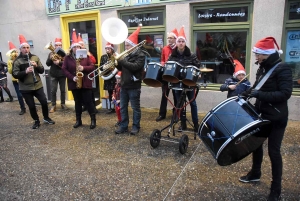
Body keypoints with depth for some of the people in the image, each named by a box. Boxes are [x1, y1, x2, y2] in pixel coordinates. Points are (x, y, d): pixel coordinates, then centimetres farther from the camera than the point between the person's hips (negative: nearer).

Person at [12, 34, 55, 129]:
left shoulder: (35, 57, 3)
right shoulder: (17, 61, -5)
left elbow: (42, 70, 3)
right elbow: (15, 75, -11)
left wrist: (36, 66, -17)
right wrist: (25, 71, -27)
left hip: (38, 86, 2)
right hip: (25, 88, -2)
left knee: (44, 102, 3)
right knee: (31, 106, 5)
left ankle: (46, 118, 26)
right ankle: (36, 121, 25)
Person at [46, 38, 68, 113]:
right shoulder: (51, 53, 6)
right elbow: (47, 64, 1)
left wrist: (59, 62, -23)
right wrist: (50, 59, -18)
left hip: (62, 75, 0)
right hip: (54, 75, 1)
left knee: (63, 90, 8)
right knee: (53, 91, 0)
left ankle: (63, 104, 20)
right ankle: (53, 105, 6)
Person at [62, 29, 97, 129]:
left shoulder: (86, 56, 3)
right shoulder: (67, 57, 4)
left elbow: (92, 67, 0)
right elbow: (64, 69, -2)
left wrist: (83, 68, -18)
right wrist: (72, 77, -16)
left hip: (85, 83, -1)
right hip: (74, 84, 2)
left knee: (88, 101, 0)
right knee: (77, 102, 12)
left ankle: (93, 120, 10)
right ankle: (78, 120, 22)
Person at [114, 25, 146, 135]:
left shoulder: (140, 55, -9)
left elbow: (135, 66, -24)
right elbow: (121, 68, 13)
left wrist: (121, 61, -25)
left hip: (134, 86, -7)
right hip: (124, 85, 7)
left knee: (135, 108, 5)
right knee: (123, 107, 11)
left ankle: (136, 126, 17)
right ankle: (123, 126, 22)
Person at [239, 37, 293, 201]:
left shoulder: (282, 69, -16)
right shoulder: (262, 68, 7)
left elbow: (285, 94, -25)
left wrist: (260, 95, -31)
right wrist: (247, 93, 1)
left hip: (276, 118, -8)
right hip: (261, 114, 8)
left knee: (273, 151, 0)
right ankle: (255, 173, 39)